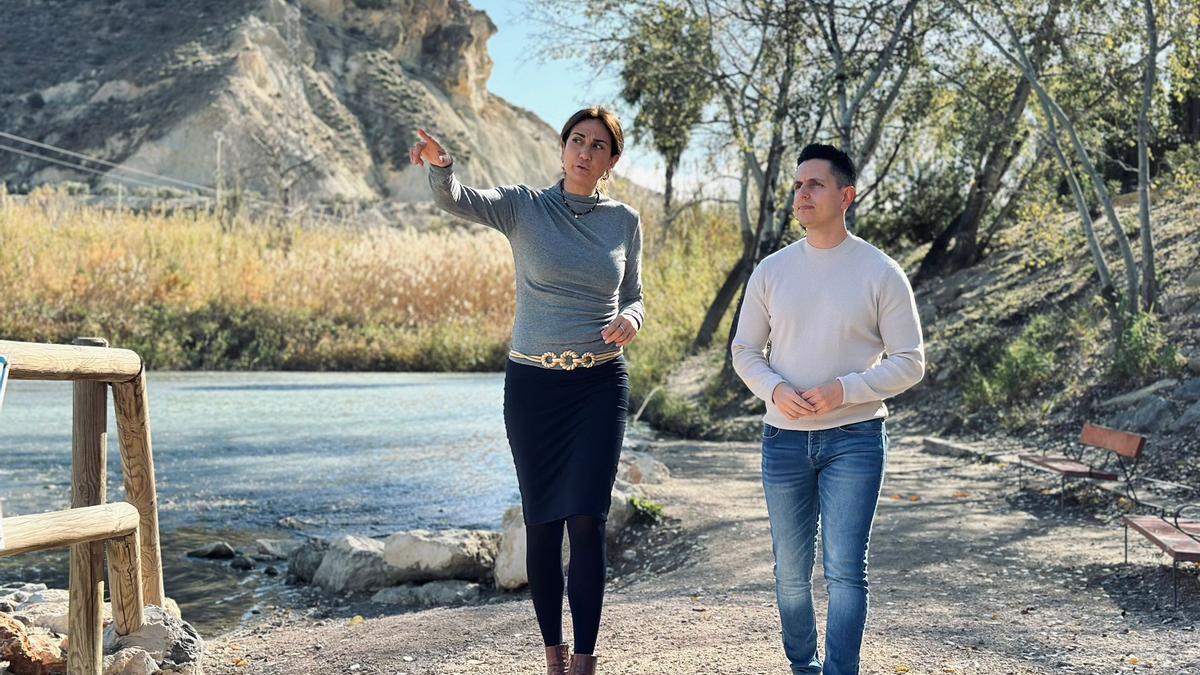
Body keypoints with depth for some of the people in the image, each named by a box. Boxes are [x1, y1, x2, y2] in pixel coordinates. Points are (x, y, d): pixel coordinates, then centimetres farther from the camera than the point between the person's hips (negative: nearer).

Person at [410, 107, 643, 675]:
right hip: (532, 384, 0)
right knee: (542, 522, 5)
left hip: (600, 386, 1)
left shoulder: (624, 222, 6)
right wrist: (439, 165, -40)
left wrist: (630, 321, -10)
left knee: (586, 520, -8)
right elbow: (455, 200, -17)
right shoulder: (524, 207, 0)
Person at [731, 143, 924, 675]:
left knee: (845, 568, -8)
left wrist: (845, 390, -17)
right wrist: (775, 390, -11)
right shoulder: (771, 271, 5)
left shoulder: (880, 273, -4)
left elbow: (909, 362, -2)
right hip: (785, 439, 3)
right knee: (791, 570, 11)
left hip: (855, 438, -3)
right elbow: (744, 351, 10)